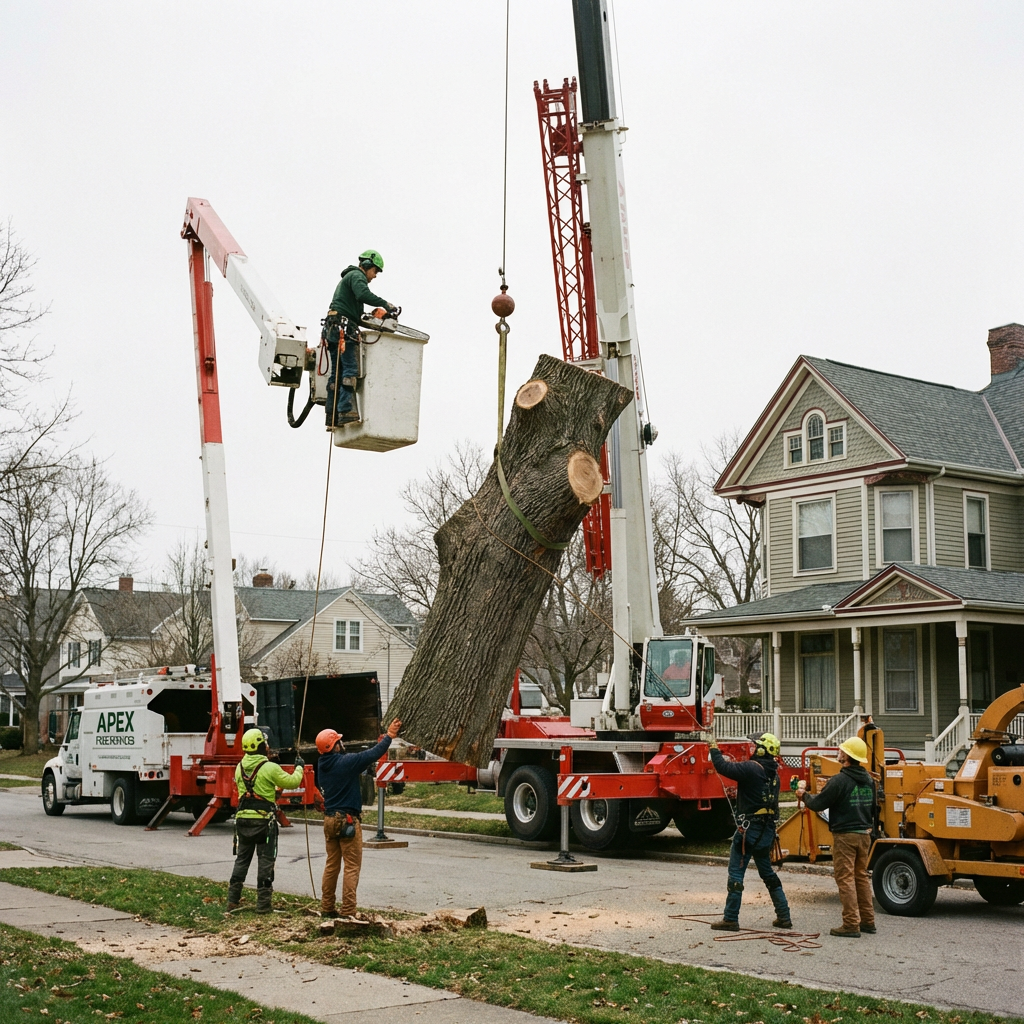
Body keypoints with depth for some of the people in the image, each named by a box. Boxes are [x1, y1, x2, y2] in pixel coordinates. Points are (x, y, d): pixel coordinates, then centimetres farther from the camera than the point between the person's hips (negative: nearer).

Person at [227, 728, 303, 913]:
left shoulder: (240, 767, 4)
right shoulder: (270, 768, -13)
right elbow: (292, 782, -4)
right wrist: (299, 769, 15)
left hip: (243, 819, 5)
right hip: (264, 820, -5)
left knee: (242, 859, 15)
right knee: (265, 861, 2)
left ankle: (233, 900, 16)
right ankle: (263, 904, 3)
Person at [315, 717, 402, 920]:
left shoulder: (322, 766, 8)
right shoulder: (346, 762, -17)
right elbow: (373, 755, -12)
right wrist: (389, 736, 2)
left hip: (330, 819, 8)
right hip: (348, 821, -8)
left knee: (332, 865, 15)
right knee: (352, 867, -3)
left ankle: (326, 908, 20)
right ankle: (348, 912, -4)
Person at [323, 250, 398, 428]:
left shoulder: (347, 278, 32)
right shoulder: (357, 276, 0)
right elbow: (363, 294, -22)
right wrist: (385, 304, -16)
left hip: (332, 328, 10)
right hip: (344, 328, -10)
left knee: (337, 373, 5)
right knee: (350, 369, -17)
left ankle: (332, 417, 1)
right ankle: (346, 410, -28)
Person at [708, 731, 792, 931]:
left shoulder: (752, 768, -16)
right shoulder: (773, 774, 11)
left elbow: (724, 768, -17)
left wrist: (714, 750, -3)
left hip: (749, 829, -8)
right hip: (767, 830, 8)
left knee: (736, 873, -2)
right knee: (768, 873, 19)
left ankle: (730, 919, -1)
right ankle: (784, 917, 20)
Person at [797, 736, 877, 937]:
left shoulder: (839, 781, -16)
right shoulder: (868, 780, 8)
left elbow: (818, 804, -11)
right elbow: (873, 808, 19)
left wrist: (804, 795, 7)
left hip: (845, 835, -8)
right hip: (864, 834, 8)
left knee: (845, 878, -4)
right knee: (861, 877, 17)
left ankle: (851, 925, -5)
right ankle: (867, 921, 20)